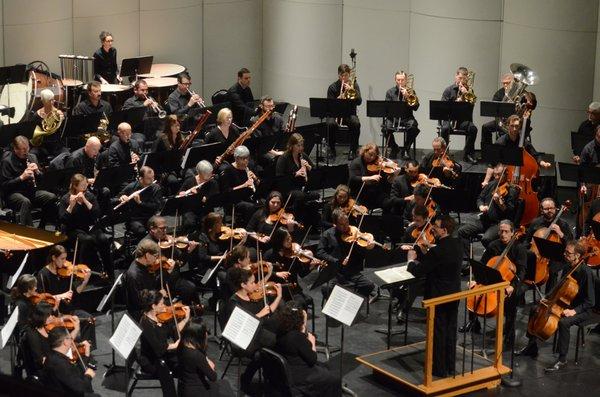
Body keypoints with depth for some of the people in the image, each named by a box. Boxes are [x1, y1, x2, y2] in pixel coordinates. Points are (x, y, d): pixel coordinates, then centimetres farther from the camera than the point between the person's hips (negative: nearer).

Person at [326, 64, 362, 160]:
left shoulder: (354, 85, 5)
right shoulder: (333, 87, 1)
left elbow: (359, 102, -6)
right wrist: (338, 99, -21)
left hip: (349, 113, 1)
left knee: (356, 123, -32)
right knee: (331, 123, -34)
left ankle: (353, 150, -18)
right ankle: (332, 149, -13)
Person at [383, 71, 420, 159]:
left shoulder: (410, 92, 8)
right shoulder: (390, 92, 9)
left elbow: (415, 107, -3)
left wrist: (407, 96, -13)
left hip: (407, 117, 0)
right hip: (393, 117, 0)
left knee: (413, 128, -33)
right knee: (386, 129, -30)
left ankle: (405, 150, -9)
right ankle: (394, 148, 1)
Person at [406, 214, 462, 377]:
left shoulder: (437, 251, -27)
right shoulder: (458, 244, -1)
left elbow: (418, 272, -21)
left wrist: (411, 260, -2)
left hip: (438, 296, -8)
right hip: (454, 294, 8)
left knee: (438, 333, 4)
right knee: (450, 330, 17)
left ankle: (439, 369, 13)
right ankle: (450, 366, 28)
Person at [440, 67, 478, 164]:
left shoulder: (468, 90, 11)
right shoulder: (449, 90, 7)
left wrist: (466, 94, -13)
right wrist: (456, 102, -14)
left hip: (463, 119, 1)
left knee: (473, 128, -28)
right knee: (445, 128, -34)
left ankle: (468, 154, -13)